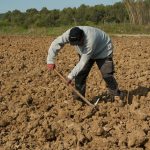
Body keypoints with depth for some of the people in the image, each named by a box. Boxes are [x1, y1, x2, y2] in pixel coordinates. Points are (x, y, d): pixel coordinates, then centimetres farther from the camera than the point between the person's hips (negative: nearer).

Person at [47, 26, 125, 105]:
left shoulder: (90, 40, -44)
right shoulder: (69, 34, -31)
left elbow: (83, 62, -37)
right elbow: (55, 43, -22)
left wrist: (71, 76, -33)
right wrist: (50, 60, -27)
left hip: (103, 51, -5)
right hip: (85, 52, 6)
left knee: (107, 74, -13)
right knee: (80, 73, -5)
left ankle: (117, 95, 1)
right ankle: (78, 97, 6)